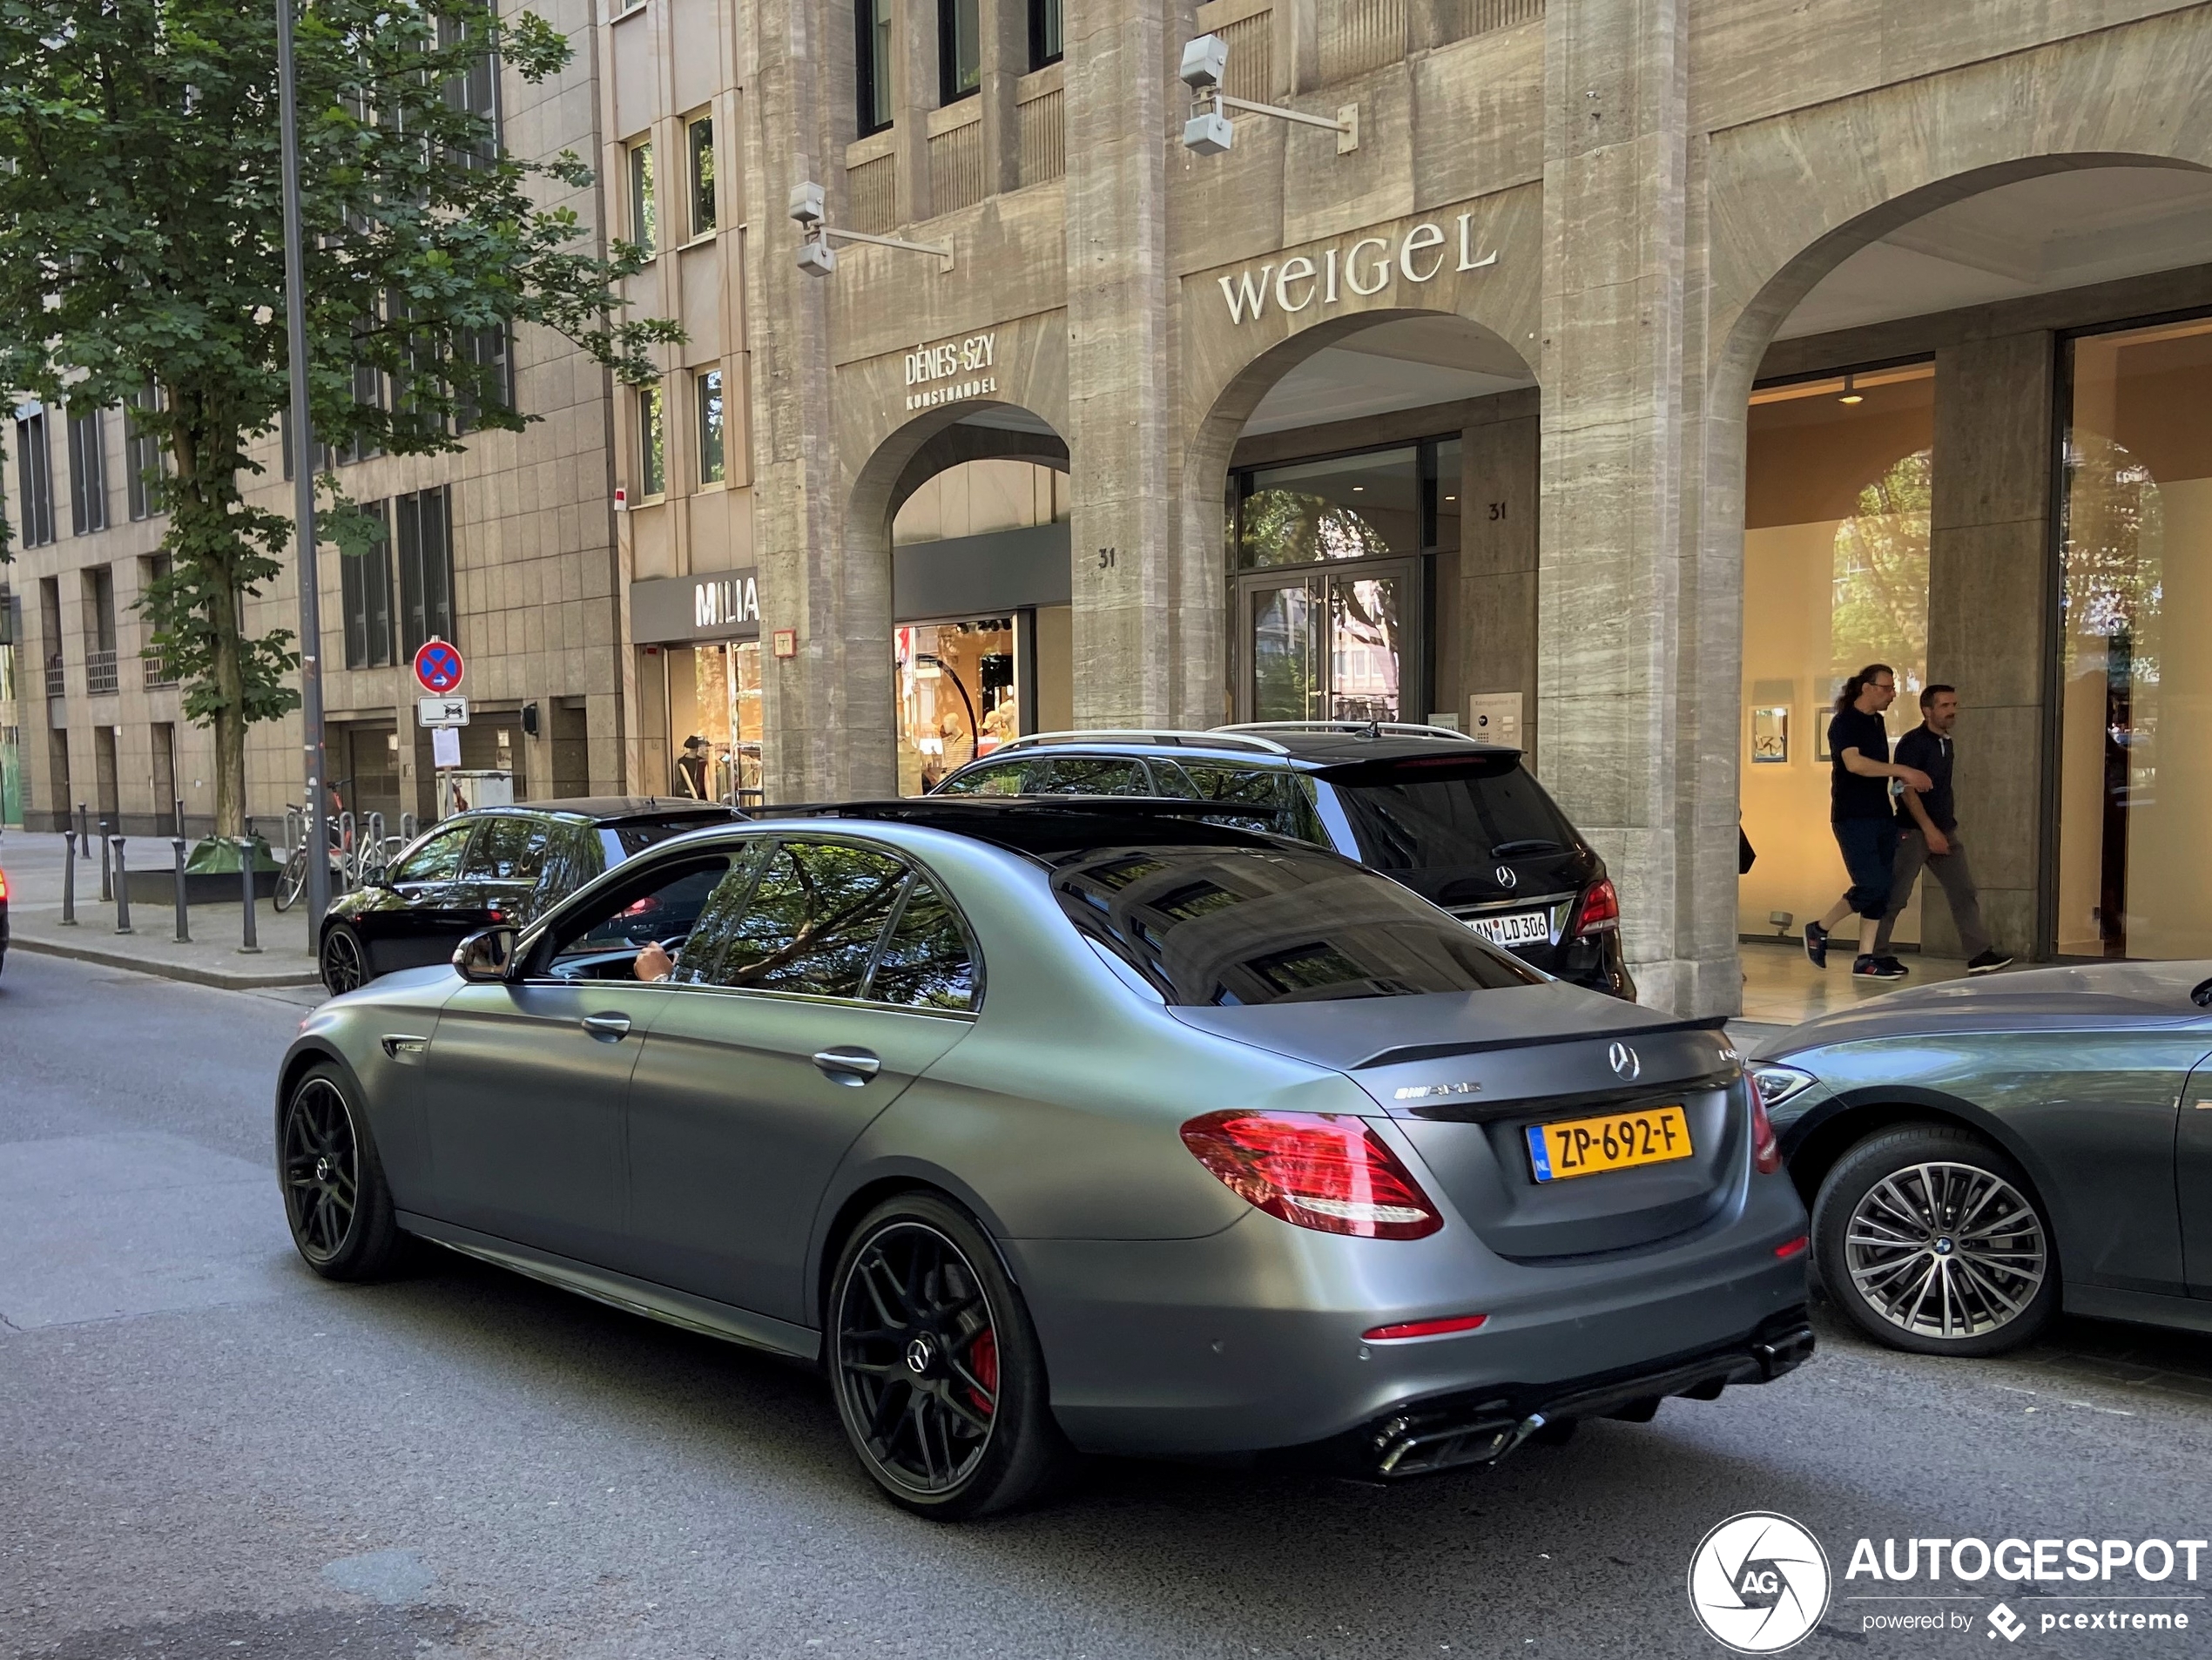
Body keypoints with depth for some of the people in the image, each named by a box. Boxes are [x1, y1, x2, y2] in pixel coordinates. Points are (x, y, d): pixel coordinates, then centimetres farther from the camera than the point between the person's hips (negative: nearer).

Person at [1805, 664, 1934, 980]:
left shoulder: (1876, 722, 16)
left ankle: (1865, 959, 8)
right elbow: (1854, 763, -26)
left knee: (1881, 890, 5)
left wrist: (1906, 779, 9)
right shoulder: (1844, 723, -10)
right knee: (1871, 886, -14)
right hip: (1853, 819, -9)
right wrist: (1903, 771, -27)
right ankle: (1819, 930, 6)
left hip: (1881, 817, 9)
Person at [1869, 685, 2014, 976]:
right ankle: (1877, 954, 8)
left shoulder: (1946, 742, 14)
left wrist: (1950, 820, 18)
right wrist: (1929, 829, -21)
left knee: (1965, 892, 2)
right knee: (1895, 895, -2)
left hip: (1945, 831, 8)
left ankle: (1980, 954, 3)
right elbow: (1907, 789, -17)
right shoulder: (1913, 742, -11)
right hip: (1913, 832, -8)